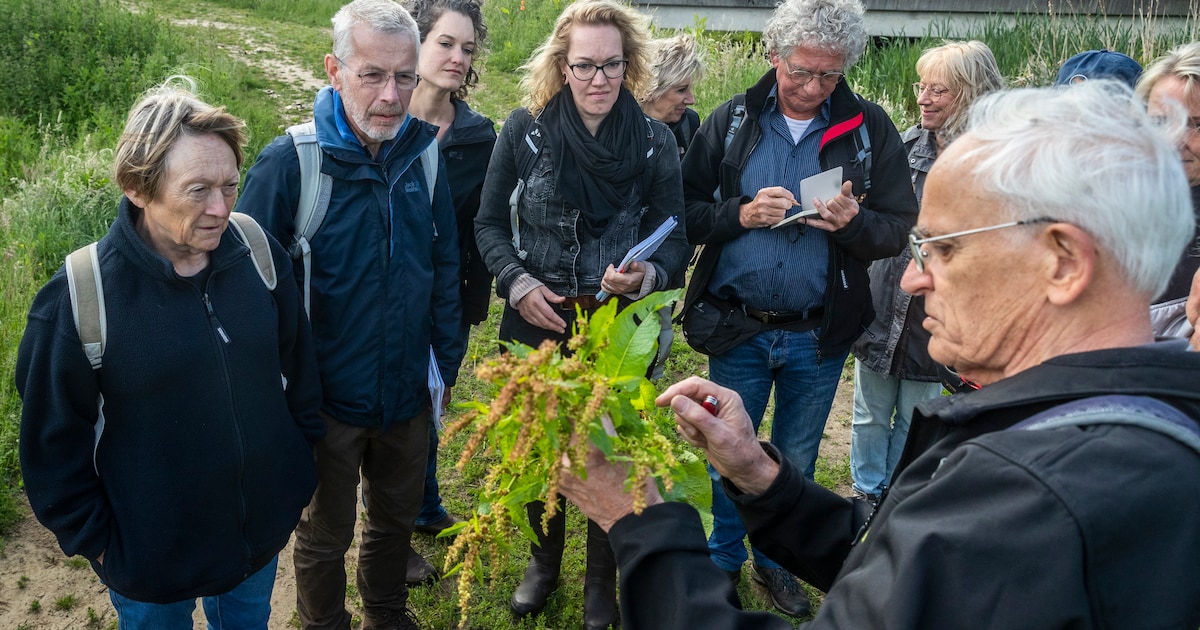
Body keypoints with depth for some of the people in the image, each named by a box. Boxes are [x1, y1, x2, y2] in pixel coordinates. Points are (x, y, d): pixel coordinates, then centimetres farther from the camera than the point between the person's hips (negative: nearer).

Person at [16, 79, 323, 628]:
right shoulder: (78, 298, -22)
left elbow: (296, 364, 3)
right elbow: (55, 440, -10)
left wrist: (303, 454, 10)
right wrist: (90, 538, -3)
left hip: (266, 523, 3)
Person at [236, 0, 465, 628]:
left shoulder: (423, 154, -6)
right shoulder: (288, 162, -19)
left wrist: (446, 364, 7)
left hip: (408, 390, 4)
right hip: (327, 398, -4)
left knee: (396, 516, 24)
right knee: (325, 535, 18)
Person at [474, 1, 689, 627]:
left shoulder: (655, 142, -6)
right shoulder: (524, 131, -6)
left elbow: (675, 238, -1)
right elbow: (490, 223, 2)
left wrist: (648, 274, -22)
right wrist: (516, 281, -14)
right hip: (537, 324, 1)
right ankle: (544, 560, 43)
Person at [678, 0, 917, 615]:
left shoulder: (870, 129, -3)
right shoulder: (732, 120, -1)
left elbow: (898, 228, -3)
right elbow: (685, 209, -3)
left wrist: (853, 222, -23)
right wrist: (742, 214, -20)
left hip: (818, 335, 1)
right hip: (737, 330, 0)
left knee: (795, 461, 18)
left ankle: (775, 560, 41)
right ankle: (724, 562, 37)